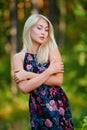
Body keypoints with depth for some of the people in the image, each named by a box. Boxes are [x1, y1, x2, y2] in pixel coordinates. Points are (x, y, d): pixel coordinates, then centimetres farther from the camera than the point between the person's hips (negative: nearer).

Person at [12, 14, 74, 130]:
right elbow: (24, 88, -14)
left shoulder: (52, 50, -1)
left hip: (59, 105, 0)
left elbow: (58, 81, -13)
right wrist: (49, 71, -13)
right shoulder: (18, 57, -2)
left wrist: (29, 75, -15)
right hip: (37, 109, 0)